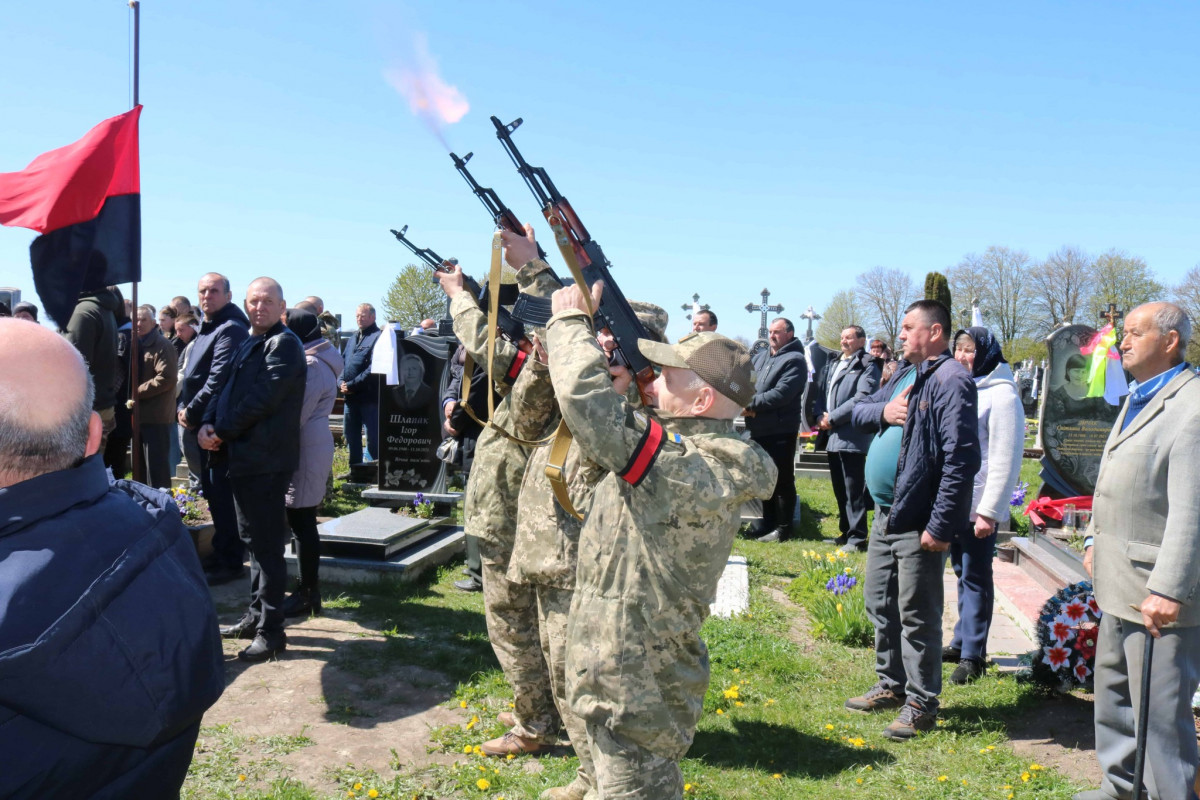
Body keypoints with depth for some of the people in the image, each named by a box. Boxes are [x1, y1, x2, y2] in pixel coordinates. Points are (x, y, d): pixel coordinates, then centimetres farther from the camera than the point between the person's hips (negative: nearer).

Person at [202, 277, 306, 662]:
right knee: (254, 541, 17)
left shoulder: (284, 344, -10)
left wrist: (223, 432, -11)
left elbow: (262, 399, -18)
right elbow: (228, 391, 14)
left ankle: (271, 631, 3)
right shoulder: (247, 343, 17)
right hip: (244, 458, 9)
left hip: (266, 460, -9)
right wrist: (209, 424, -3)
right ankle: (255, 616, 29)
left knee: (267, 545, -4)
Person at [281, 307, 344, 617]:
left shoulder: (311, 365, -15)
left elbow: (296, 414, -17)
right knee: (302, 521, 13)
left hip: (306, 450, -10)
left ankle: (306, 594, 4)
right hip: (309, 446, 10)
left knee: (302, 522, -4)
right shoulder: (312, 360, 17)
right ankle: (309, 590, 20)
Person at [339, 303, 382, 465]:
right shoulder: (352, 339, 19)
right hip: (350, 397, 9)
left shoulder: (378, 337, -8)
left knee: (373, 437, -3)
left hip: (370, 396, -8)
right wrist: (341, 382, 0)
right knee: (351, 434, 15)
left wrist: (352, 385, -16)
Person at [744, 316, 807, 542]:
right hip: (759, 429, 8)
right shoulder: (760, 356, 15)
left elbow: (781, 393, -20)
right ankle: (768, 523, 28)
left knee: (783, 481, 1)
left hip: (781, 430, -8)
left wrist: (752, 404, -15)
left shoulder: (795, 360, -9)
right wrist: (748, 406, -11)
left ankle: (783, 528, 9)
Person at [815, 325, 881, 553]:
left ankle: (857, 538, -1)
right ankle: (846, 532, 25)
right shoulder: (833, 365, 20)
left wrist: (833, 418, -15)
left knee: (853, 490, -6)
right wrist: (820, 416, 0)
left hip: (851, 437, -8)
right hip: (832, 436, 8)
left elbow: (862, 398, -17)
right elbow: (823, 393, 20)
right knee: (839, 489, 14)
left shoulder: (867, 366, -5)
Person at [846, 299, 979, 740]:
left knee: (916, 616, 2)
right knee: (879, 603, 19)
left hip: (917, 524, -9)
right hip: (885, 515, 10)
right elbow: (858, 410, 20)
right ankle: (891, 686, 35)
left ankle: (920, 705, 17)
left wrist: (940, 526, -23)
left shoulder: (950, 381, -16)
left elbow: (961, 458, -22)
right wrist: (882, 411, -4)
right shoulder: (905, 375, 13)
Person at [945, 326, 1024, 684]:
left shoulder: (1001, 395, -12)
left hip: (978, 505, -7)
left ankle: (972, 655, 11)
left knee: (975, 578, 2)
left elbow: (1005, 460, -15)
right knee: (962, 574, 17)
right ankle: (961, 642, 28)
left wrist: (989, 511, -18)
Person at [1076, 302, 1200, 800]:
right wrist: (1095, 539, 20)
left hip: (1158, 594, -10)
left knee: (1160, 712, -1)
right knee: (1113, 693, 22)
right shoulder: (1138, 399, 13)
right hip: (1120, 582, 10)